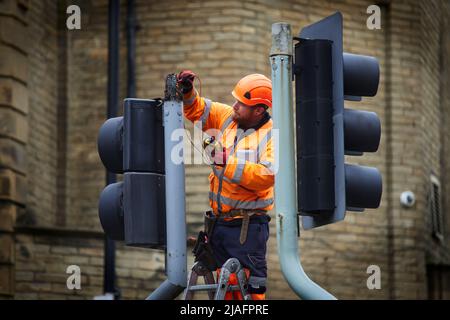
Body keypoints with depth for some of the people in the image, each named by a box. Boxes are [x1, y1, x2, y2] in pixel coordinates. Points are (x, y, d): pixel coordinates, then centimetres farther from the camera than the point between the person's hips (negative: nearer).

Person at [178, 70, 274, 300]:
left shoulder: (272, 136, -12)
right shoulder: (227, 117, 7)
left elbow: (266, 175, -26)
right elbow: (196, 109, 20)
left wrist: (226, 161, -26)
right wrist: (187, 91, 0)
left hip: (248, 227, -7)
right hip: (219, 220, 7)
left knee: (249, 285, -8)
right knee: (226, 284, 12)